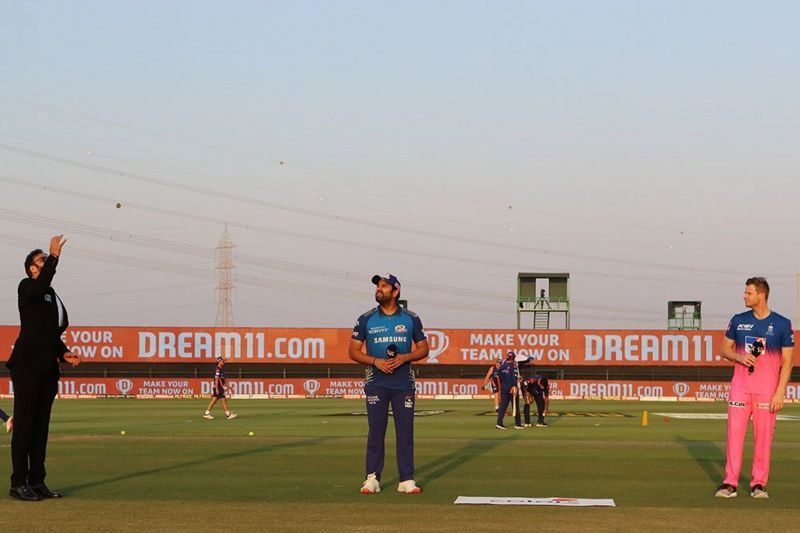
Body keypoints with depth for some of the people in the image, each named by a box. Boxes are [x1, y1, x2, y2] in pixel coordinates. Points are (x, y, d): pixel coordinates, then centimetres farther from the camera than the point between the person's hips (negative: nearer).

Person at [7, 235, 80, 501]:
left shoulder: (53, 296, 20)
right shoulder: (27, 288, -3)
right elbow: (40, 286, -29)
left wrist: (63, 353, 9)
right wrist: (54, 257, -31)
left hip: (48, 368, 8)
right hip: (27, 366, -8)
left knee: (41, 425, 10)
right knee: (24, 424, -6)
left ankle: (37, 481, 15)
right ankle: (18, 483, -4)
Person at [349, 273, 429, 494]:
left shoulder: (411, 319, 5)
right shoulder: (366, 319, 4)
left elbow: (423, 349, 9)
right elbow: (354, 351, 5)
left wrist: (404, 358, -10)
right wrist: (375, 361, -12)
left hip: (404, 384, 1)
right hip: (376, 383, 0)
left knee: (405, 432, 1)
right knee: (376, 431, 0)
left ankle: (407, 480, 5)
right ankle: (372, 478, 4)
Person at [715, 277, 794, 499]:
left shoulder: (782, 324, -1)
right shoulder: (738, 321, 8)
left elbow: (787, 362, -1)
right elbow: (725, 349, 15)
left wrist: (780, 393, -9)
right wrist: (740, 358, -7)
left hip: (767, 391, -2)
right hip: (740, 387, 2)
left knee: (763, 437, 0)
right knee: (734, 435, -3)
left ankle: (759, 483, 9)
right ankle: (730, 483, 0)